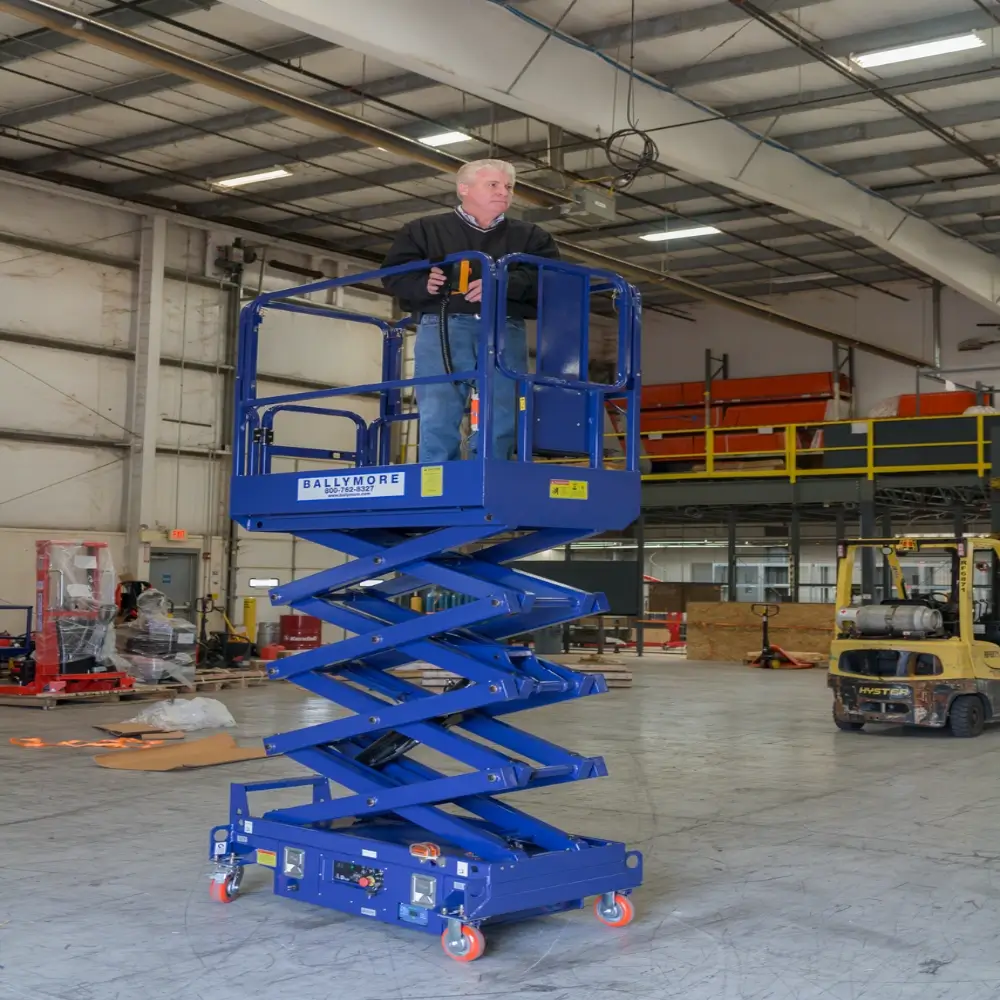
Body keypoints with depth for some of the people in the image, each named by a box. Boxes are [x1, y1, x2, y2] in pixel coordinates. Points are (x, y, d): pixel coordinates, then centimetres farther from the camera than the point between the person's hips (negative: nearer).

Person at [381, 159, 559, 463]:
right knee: (437, 424, -8)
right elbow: (394, 273, 10)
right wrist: (424, 284, -12)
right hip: (442, 329, -1)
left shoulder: (530, 236, 20)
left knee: (499, 427, -5)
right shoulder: (424, 229, 18)